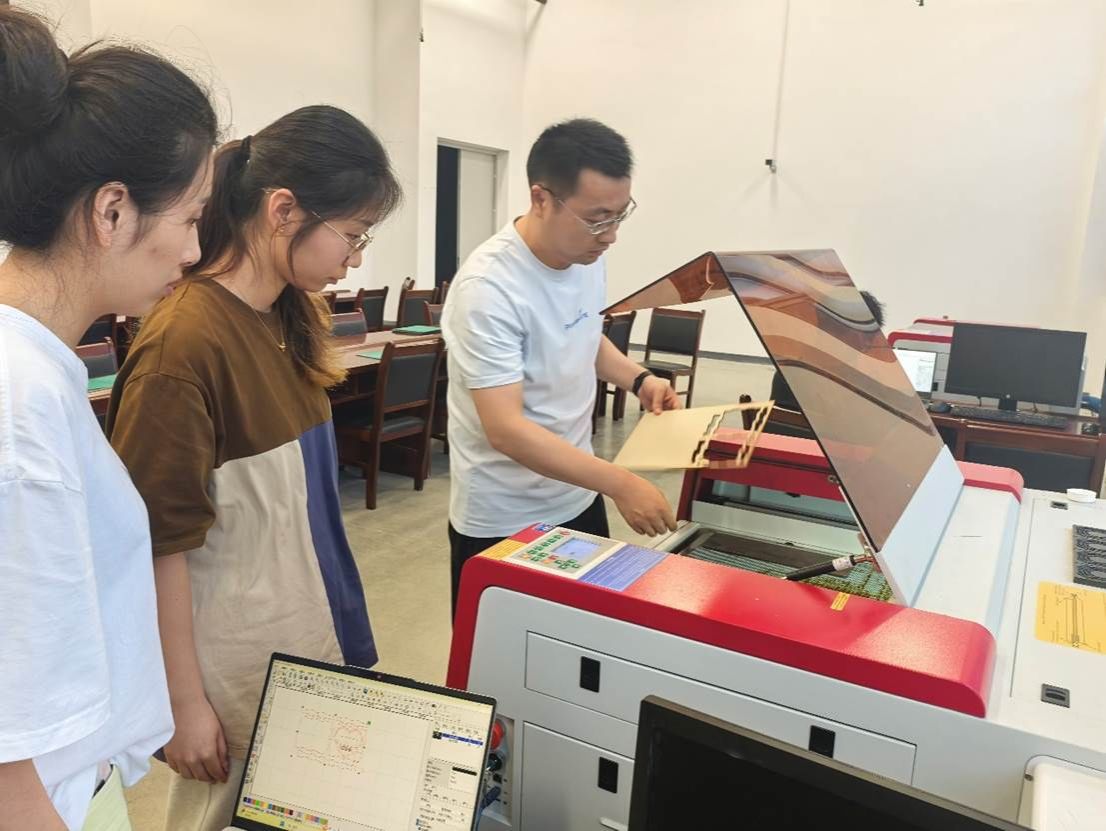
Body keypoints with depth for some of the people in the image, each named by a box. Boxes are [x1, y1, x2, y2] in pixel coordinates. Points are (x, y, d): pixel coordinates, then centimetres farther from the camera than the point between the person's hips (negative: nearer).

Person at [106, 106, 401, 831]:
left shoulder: (291, 316, 1)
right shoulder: (184, 343, -24)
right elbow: (159, 541, -20)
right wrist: (184, 702, -13)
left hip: (310, 632, 7)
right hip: (240, 660, -7)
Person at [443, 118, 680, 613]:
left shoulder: (587, 256, -3)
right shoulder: (489, 288, -26)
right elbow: (505, 429, -30)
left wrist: (638, 379, -1)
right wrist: (619, 484, -32)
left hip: (576, 499, 7)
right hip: (503, 521, -7)